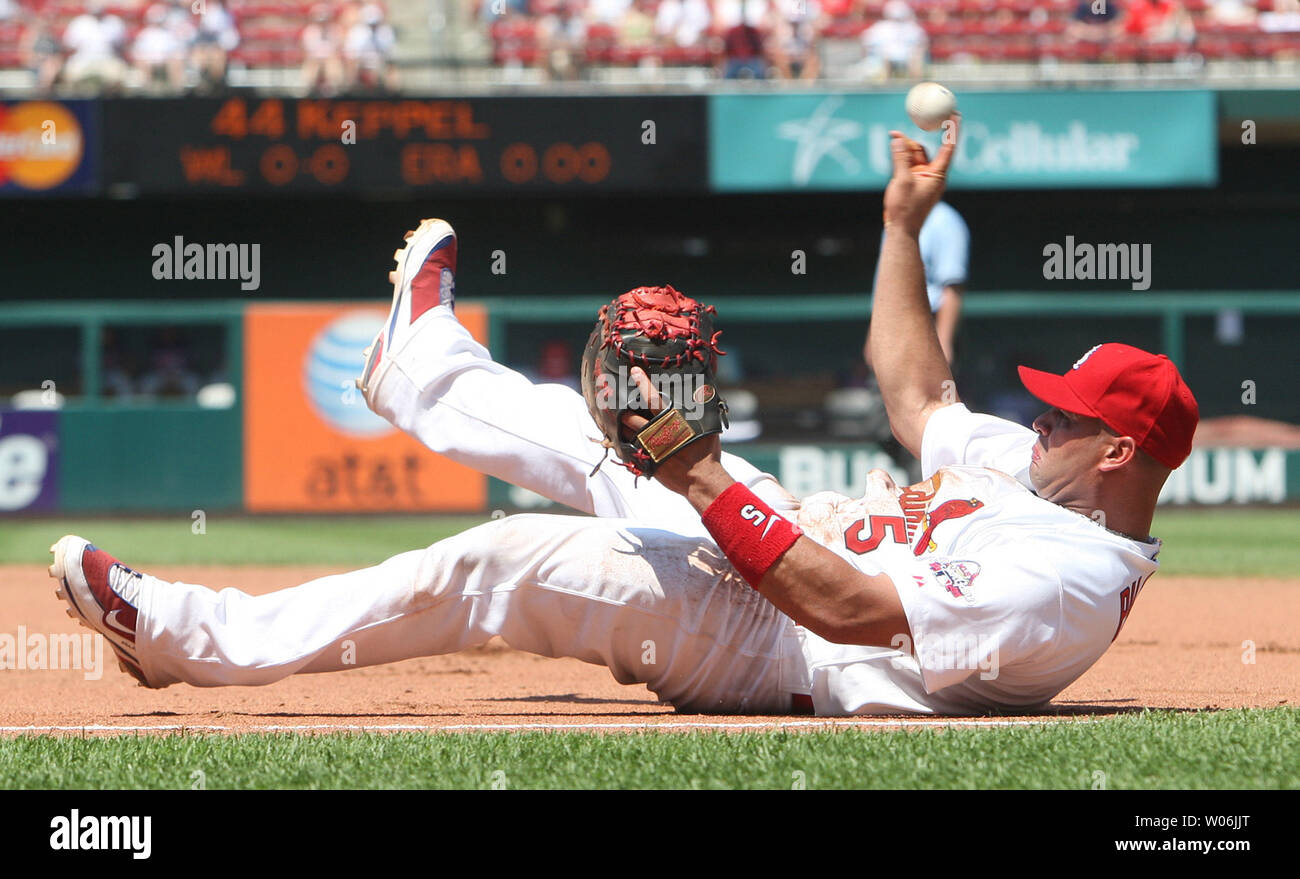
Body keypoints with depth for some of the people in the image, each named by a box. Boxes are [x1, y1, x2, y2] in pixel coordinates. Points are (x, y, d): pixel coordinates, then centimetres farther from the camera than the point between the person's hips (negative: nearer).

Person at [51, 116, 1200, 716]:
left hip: (764, 654, -9)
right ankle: (426, 368, 53)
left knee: (503, 562, -18)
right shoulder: (1036, 468, 3)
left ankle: (189, 634, -11)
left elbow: (846, 610, -36)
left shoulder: (1072, 581, -29)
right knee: (591, 435, 21)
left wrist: (709, 483, -34)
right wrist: (904, 227, 14)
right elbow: (916, 391, 19)